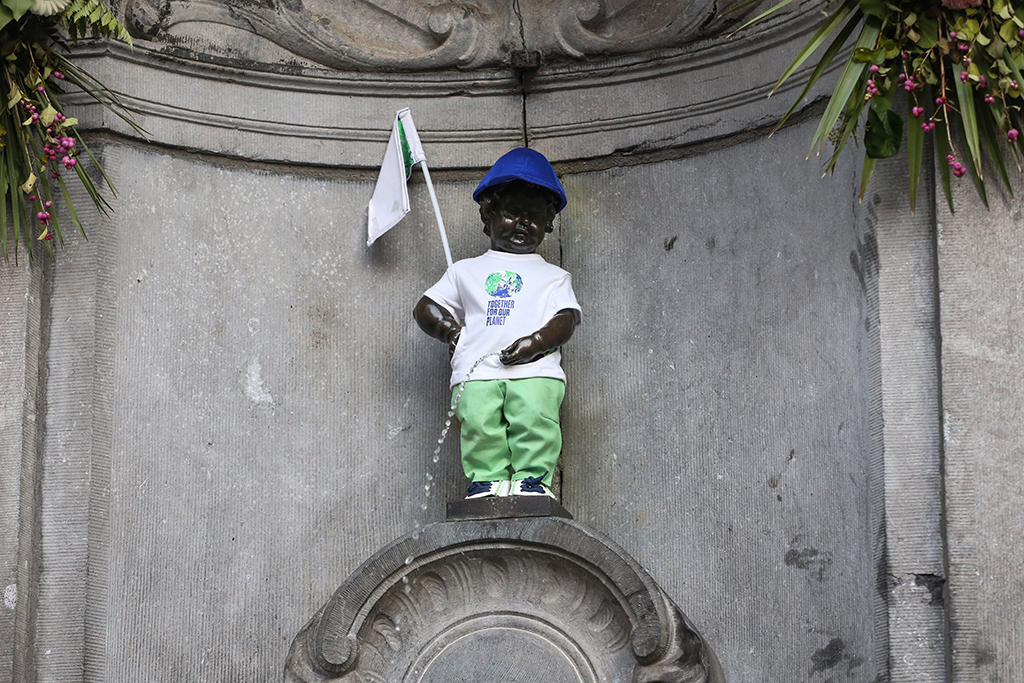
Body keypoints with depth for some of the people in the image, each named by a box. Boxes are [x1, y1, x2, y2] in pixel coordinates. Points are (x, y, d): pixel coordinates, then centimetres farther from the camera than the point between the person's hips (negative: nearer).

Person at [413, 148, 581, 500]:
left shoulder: (553, 276, 24)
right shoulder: (467, 271, 28)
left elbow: (567, 319, 9)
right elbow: (425, 308, 26)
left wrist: (536, 342, -10)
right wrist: (451, 330, 5)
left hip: (536, 369, -1)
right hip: (477, 369, 1)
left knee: (536, 418, -25)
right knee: (478, 419, -23)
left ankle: (532, 478, -18)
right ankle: (487, 478, -15)